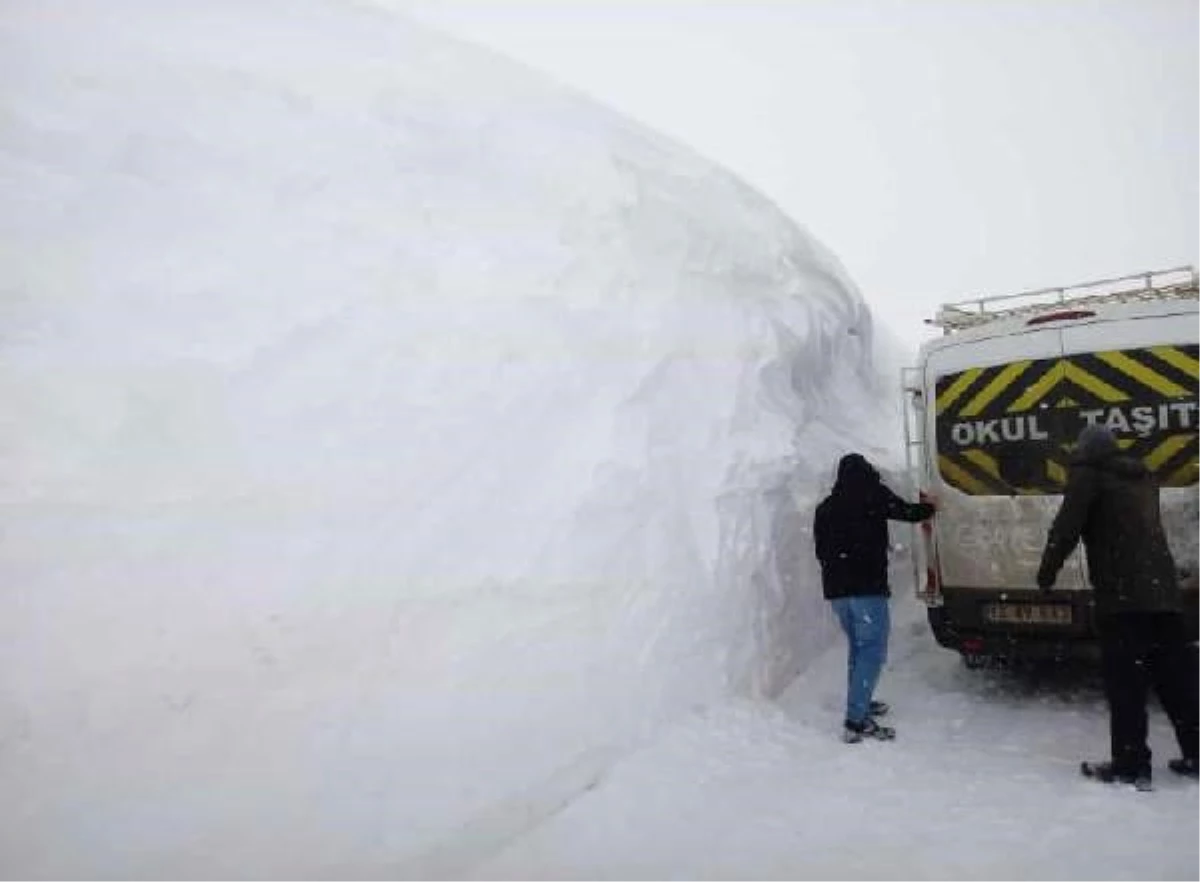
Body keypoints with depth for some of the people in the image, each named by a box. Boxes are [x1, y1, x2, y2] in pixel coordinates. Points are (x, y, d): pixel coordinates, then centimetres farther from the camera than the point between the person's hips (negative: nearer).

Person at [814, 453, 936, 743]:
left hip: (836, 589, 7)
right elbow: (908, 512, 4)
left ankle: (860, 703, 28)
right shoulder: (873, 495, 0)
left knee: (858, 647, 21)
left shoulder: (825, 507, 17)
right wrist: (930, 507, 22)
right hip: (867, 588, -6)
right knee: (872, 650, -6)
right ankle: (857, 721, -12)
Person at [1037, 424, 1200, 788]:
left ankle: (1131, 764, -1)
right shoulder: (1143, 477, 20)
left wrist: (1047, 571, -2)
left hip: (1121, 594, -7)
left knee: (1125, 682, -4)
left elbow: (1066, 527, -9)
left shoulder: (1088, 474, -3)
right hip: (1162, 591, 8)